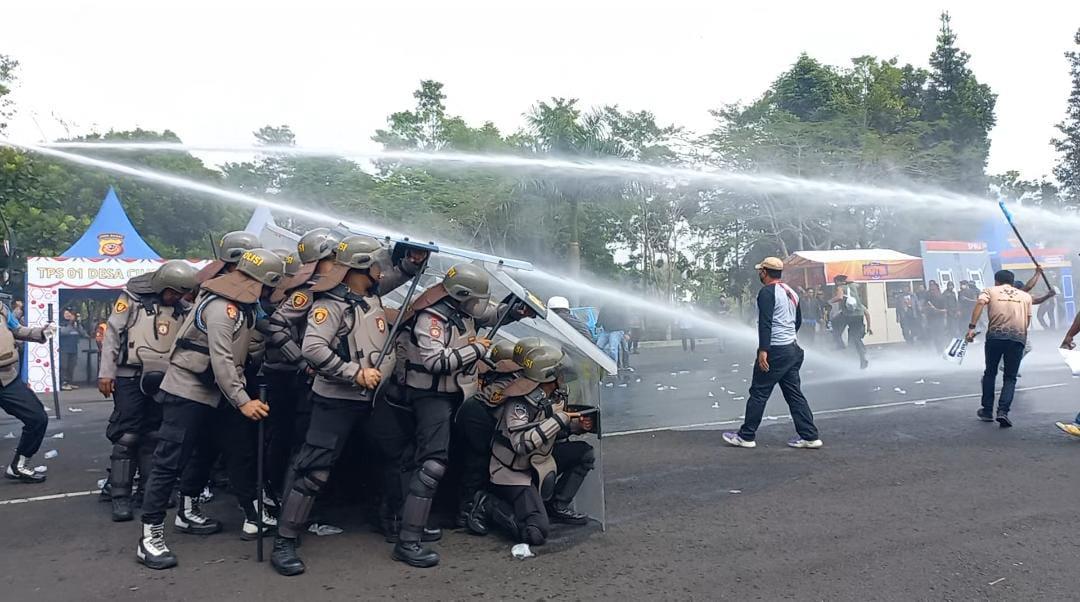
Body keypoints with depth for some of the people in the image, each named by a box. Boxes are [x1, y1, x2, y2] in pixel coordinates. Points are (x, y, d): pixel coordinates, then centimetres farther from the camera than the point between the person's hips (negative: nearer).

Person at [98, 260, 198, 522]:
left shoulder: (182, 309, 6)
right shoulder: (133, 297, -5)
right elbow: (112, 333, -5)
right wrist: (106, 373, -9)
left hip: (162, 379, 4)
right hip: (130, 377, -4)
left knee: (154, 435, 11)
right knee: (126, 436, -4)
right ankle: (120, 496, 2)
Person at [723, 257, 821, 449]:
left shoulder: (767, 292, -12)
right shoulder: (791, 292, 15)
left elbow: (765, 323, -21)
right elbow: (798, 321, 23)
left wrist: (763, 350, -24)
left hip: (775, 351, -9)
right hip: (792, 349, 9)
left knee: (758, 393, -1)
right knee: (794, 394, 10)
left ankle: (746, 436, 5)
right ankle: (809, 437, 8)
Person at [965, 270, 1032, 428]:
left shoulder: (990, 291, 14)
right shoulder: (1025, 296, 21)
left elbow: (980, 304, -7)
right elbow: (1028, 321, 13)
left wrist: (971, 327, -12)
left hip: (995, 335, -1)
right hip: (1018, 337, 1)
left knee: (990, 373, 16)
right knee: (1010, 378, 9)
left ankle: (987, 411, 20)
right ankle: (1003, 411, -8)